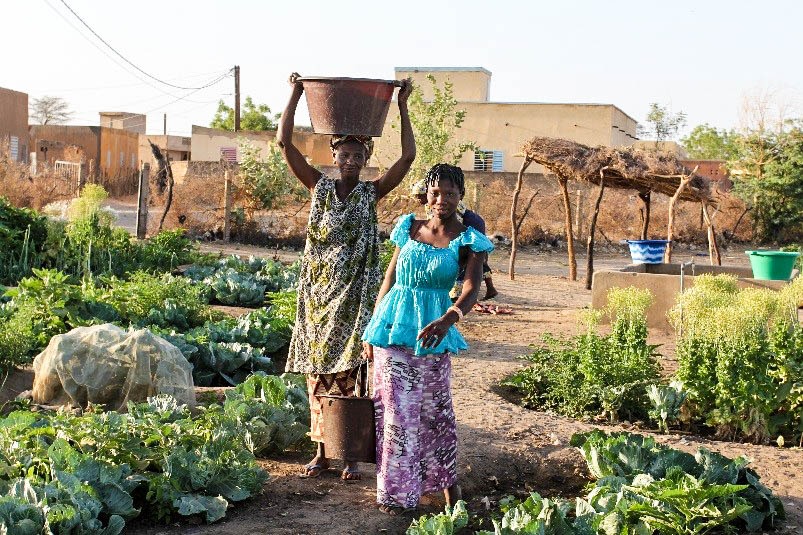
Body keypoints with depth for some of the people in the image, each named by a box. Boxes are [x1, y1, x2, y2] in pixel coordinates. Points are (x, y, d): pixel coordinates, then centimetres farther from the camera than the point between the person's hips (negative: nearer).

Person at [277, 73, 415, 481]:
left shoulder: (372, 193, 1)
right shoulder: (319, 186, 4)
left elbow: (408, 157, -8)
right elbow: (284, 143, -3)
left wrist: (402, 106, -7)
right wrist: (295, 95, -5)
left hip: (356, 295, -1)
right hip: (319, 293, 1)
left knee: (350, 373, 2)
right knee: (319, 372, 6)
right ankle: (322, 450, 16)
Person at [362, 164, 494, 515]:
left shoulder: (467, 240, -4)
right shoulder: (408, 228, 7)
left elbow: (472, 287, -18)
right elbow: (389, 280, 13)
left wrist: (447, 320, -37)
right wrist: (372, 328, 13)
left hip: (431, 332, -2)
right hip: (392, 326, 3)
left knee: (435, 409, 7)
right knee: (395, 409, 5)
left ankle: (447, 479, 24)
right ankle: (396, 490, 15)